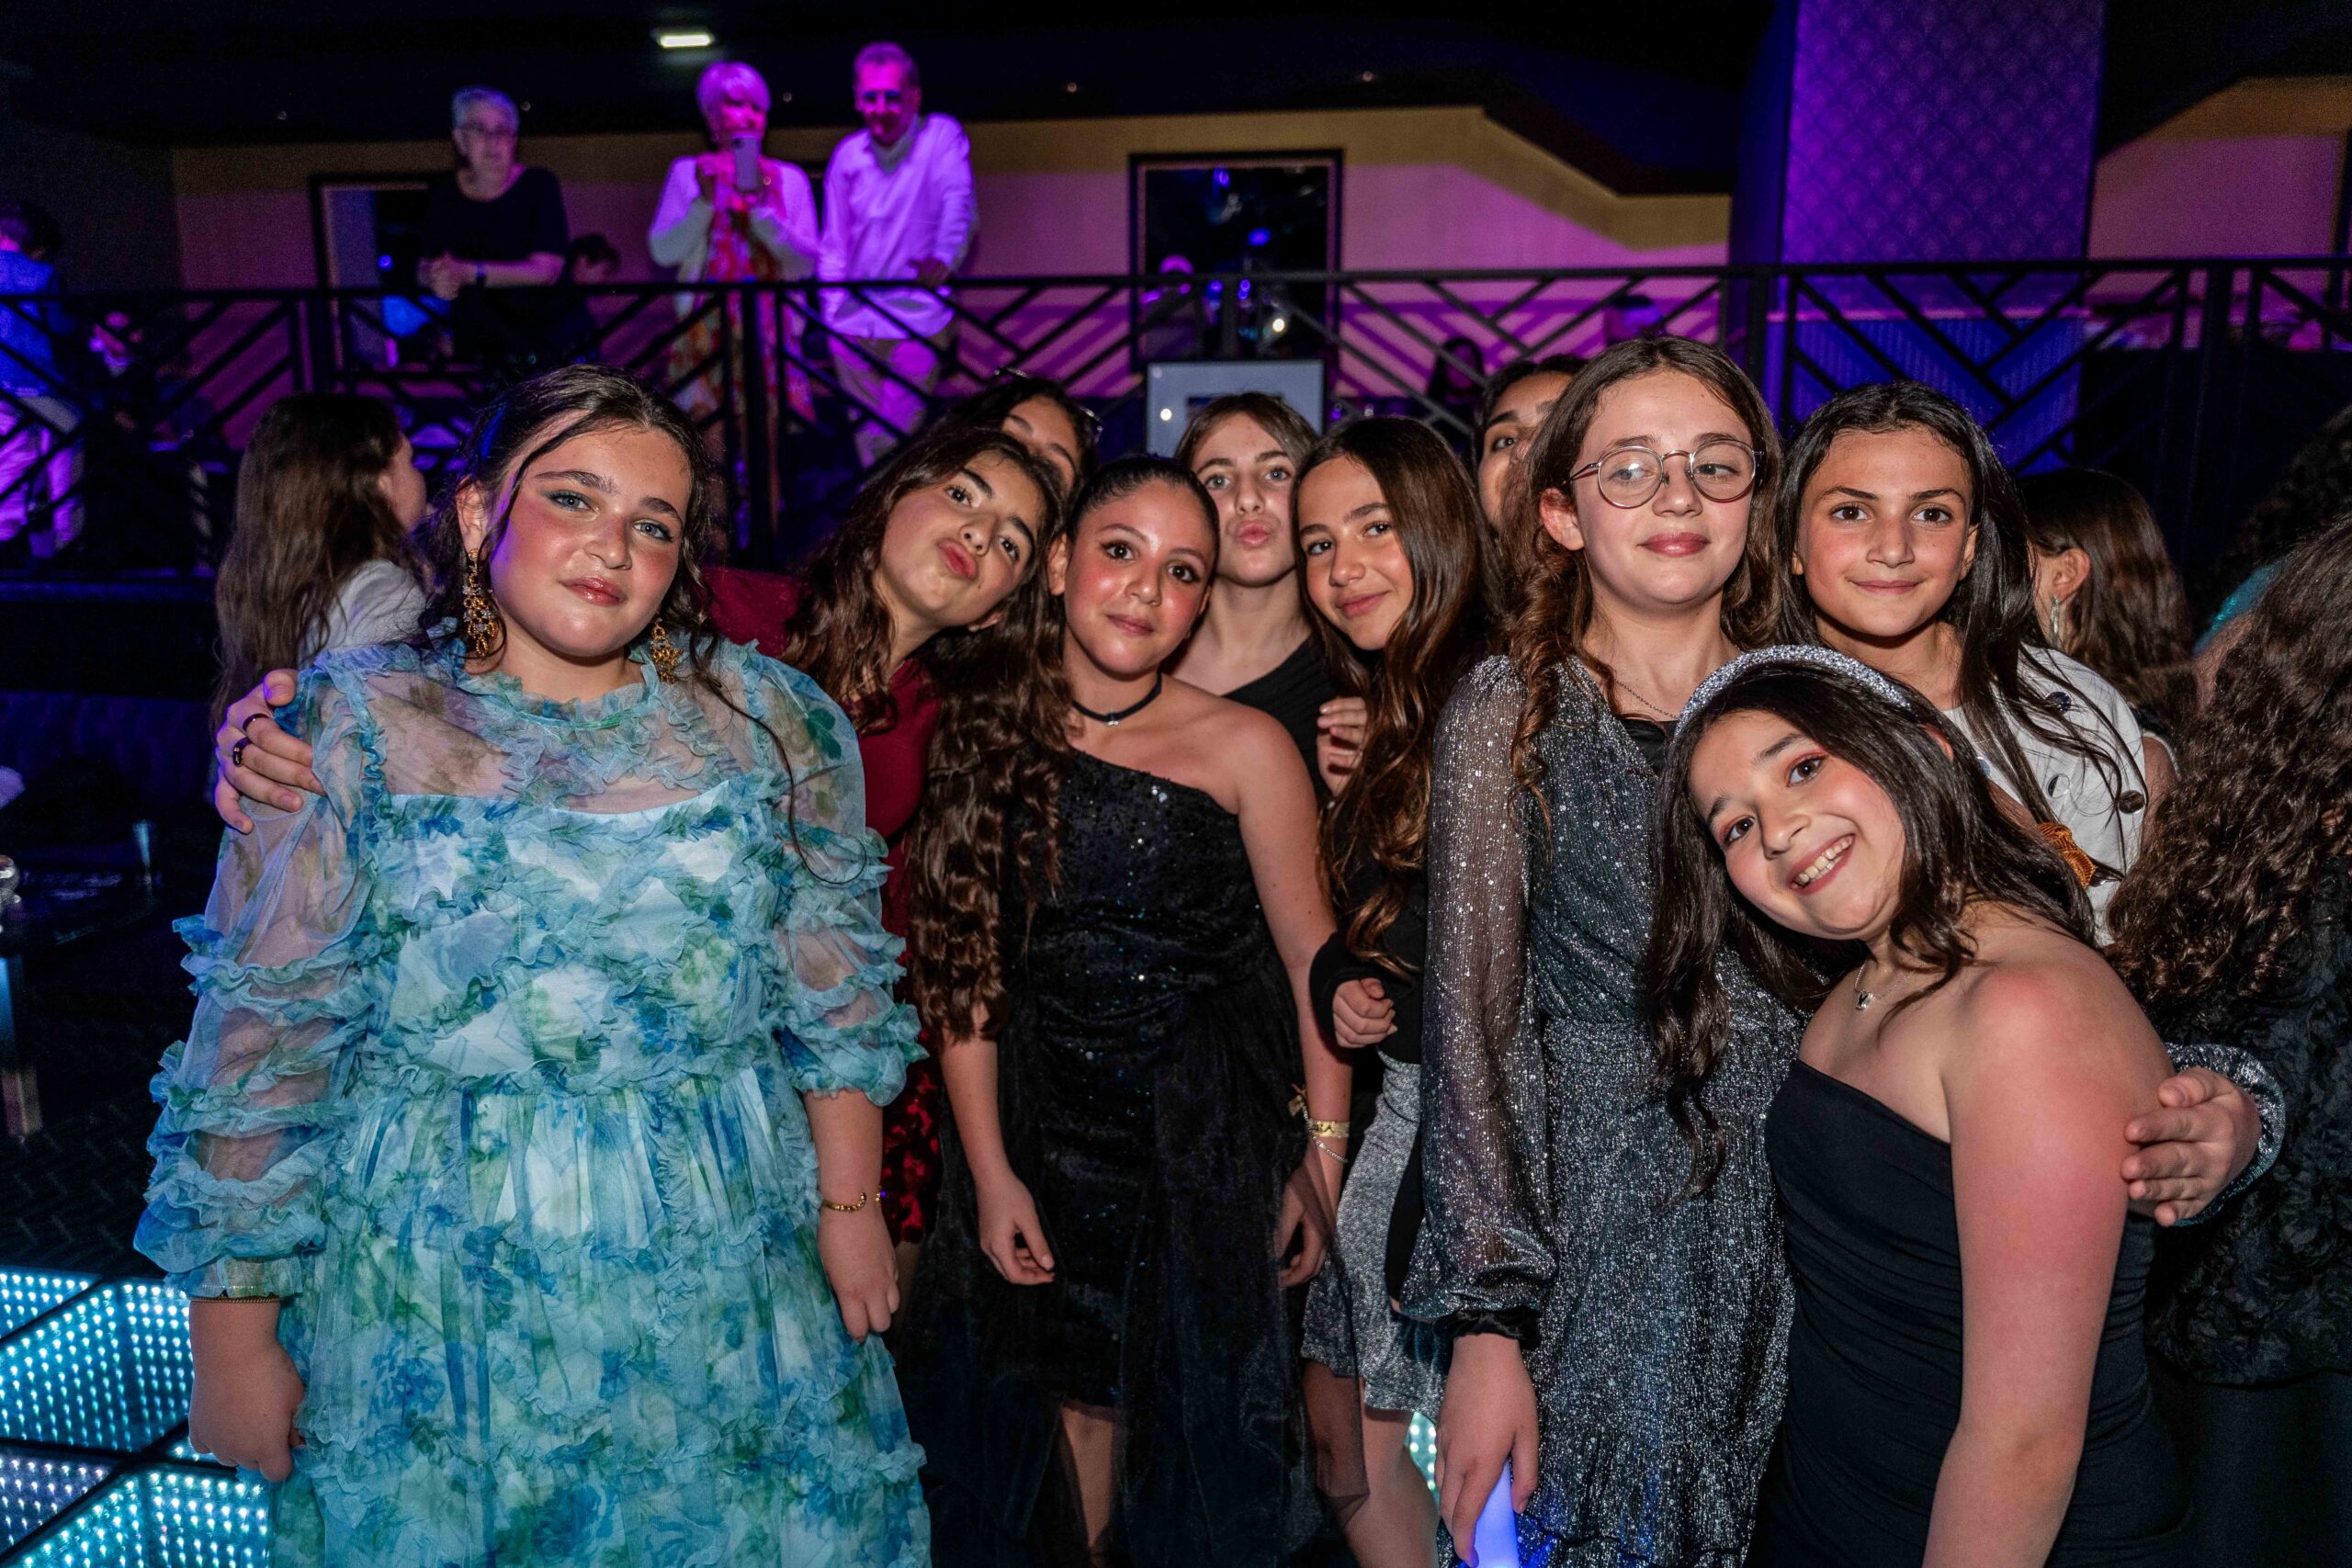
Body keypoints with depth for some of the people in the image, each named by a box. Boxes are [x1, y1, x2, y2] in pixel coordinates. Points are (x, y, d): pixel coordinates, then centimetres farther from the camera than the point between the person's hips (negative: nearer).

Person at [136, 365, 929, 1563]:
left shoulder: (767, 720, -2)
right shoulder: (345, 730, -5)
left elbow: (838, 991, 4)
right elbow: (257, 1049, -4)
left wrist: (848, 1204, 5)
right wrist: (234, 1334, -2)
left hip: (724, 1280, 2)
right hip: (430, 1300, -1)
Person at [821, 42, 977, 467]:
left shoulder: (941, 136, -2)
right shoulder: (847, 154, 9)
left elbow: (958, 205, -17)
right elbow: (834, 244, 13)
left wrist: (944, 256, -38)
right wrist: (832, 310, 6)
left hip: (916, 318, -4)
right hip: (853, 324, 4)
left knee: (897, 437, -12)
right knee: (868, 439, 8)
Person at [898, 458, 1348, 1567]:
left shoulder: (1245, 749, -12)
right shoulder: (984, 744, -4)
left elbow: (1313, 960, -8)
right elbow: (962, 976, -2)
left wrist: (1324, 1156, -10)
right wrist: (991, 1172, -5)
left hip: (1205, 1141, -2)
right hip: (1038, 1135, 2)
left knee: (1192, 1412, 12)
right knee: (1075, 1387, 16)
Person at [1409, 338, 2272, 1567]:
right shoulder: (1512, 710, -3)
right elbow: (1473, 1017, -6)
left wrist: (2213, 1109, -18)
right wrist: (1484, 1323, -10)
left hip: (1811, 1251, 2)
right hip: (1594, 1257, -2)